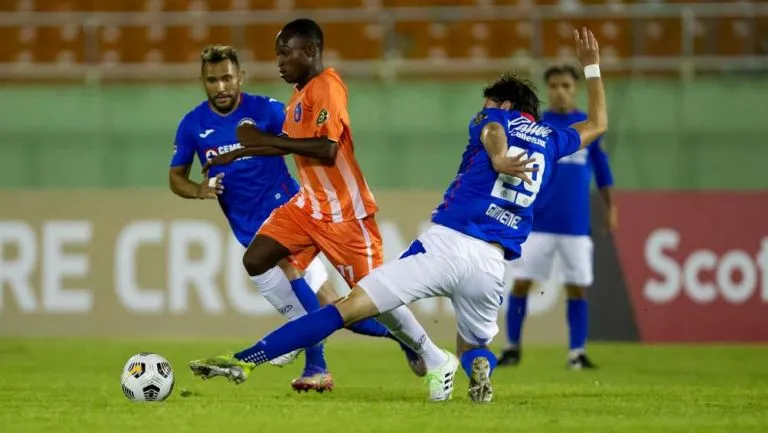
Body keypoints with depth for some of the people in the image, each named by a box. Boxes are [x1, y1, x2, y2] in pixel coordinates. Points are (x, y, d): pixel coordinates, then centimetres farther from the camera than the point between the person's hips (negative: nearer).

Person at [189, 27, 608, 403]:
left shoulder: (495, 118, 11)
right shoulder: (551, 139, 22)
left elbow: (492, 131, -14)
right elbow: (597, 124, 42)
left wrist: (498, 159, -36)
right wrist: (591, 65, 53)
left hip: (444, 244, -4)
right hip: (490, 264, 4)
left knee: (347, 308, -10)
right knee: (473, 348, 27)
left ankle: (245, 360, -19)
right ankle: (479, 367, -11)